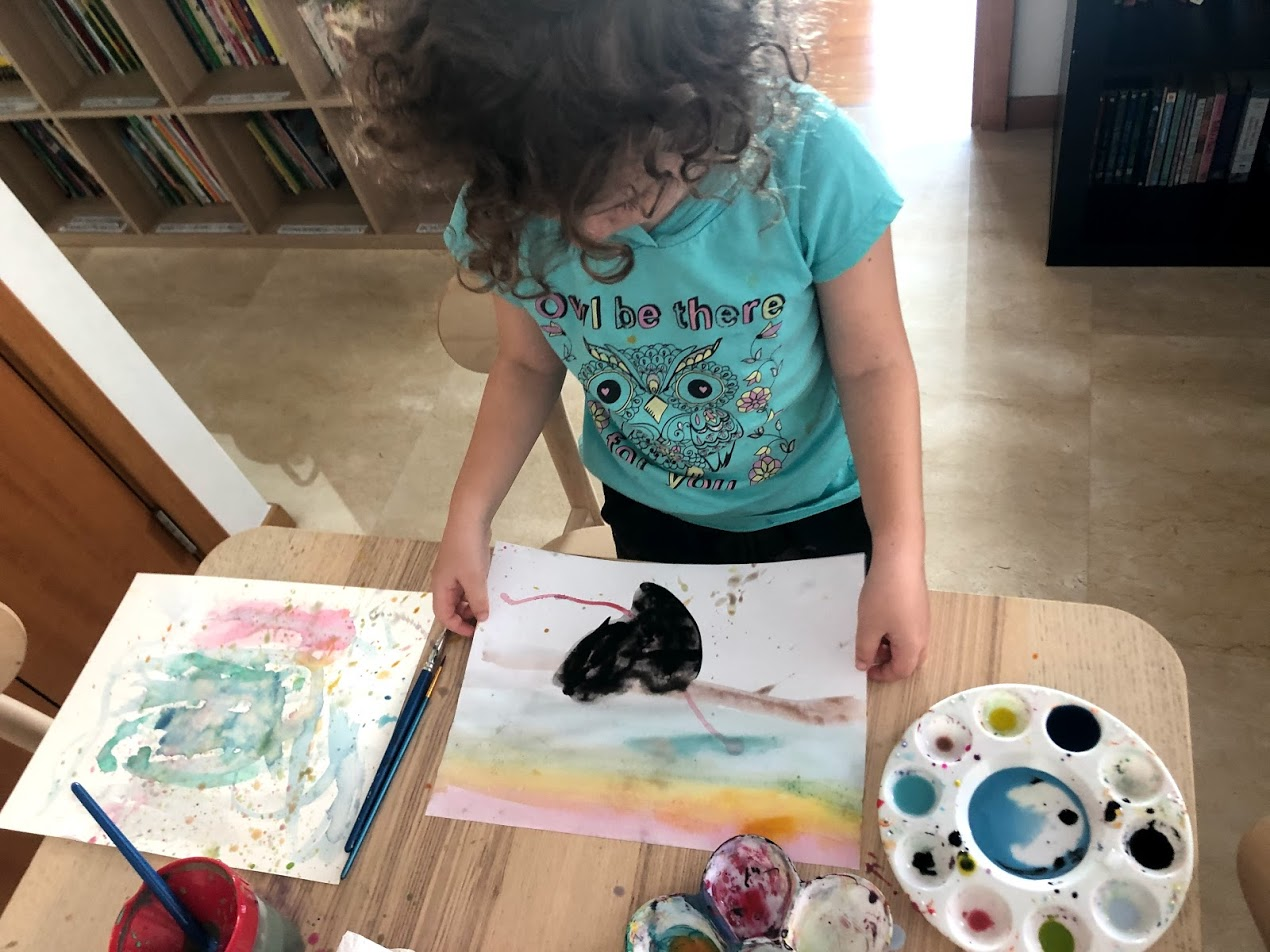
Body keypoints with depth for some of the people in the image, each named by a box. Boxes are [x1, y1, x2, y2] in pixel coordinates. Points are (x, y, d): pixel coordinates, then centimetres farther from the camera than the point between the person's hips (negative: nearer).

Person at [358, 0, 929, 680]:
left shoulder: (810, 158, -32)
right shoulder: (503, 207, -24)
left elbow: (871, 365, -21)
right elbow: (527, 363, -7)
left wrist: (900, 555, -27)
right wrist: (467, 518, -14)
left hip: (819, 509, -1)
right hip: (650, 516, 2)